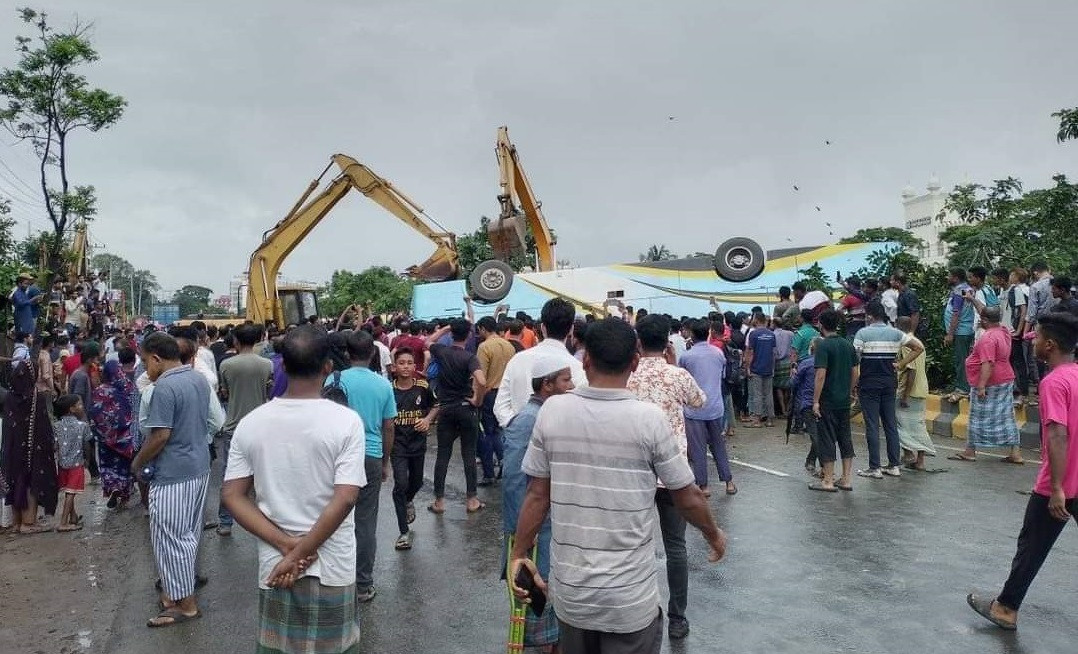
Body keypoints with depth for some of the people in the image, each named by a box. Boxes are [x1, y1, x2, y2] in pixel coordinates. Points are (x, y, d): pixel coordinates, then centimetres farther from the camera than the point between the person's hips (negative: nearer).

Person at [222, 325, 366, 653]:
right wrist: (299, 553, -13)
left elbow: (232, 497, -5)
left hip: (273, 564, 3)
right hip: (331, 567, -2)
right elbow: (345, 499, -21)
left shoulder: (250, 423, -4)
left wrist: (287, 546, -9)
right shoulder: (346, 420, -15)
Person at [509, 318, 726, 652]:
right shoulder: (649, 418, -14)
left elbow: (537, 496, -4)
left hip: (569, 590, 3)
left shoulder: (552, 410, -9)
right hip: (630, 597, -3)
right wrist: (714, 535, 15)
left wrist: (519, 554, 9)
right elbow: (688, 498, -4)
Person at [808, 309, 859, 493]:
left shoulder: (823, 345, -15)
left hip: (827, 402, -7)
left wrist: (815, 401, -16)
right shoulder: (848, 345, 7)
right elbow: (856, 372, 10)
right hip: (844, 401, 7)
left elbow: (821, 375, -20)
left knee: (826, 439, 1)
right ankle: (846, 479, 18)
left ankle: (828, 481, 5)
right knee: (845, 438, 13)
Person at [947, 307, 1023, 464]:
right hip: (1006, 381, 9)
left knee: (978, 417, 2)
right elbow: (990, 313, 23)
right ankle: (1016, 453, 12)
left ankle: (970, 451, 13)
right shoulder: (1004, 331, 6)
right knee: (1006, 417, 11)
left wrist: (981, 386, -27)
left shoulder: (988, 339, -22)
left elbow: (988, 364, -28)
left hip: (989, 384, -9)